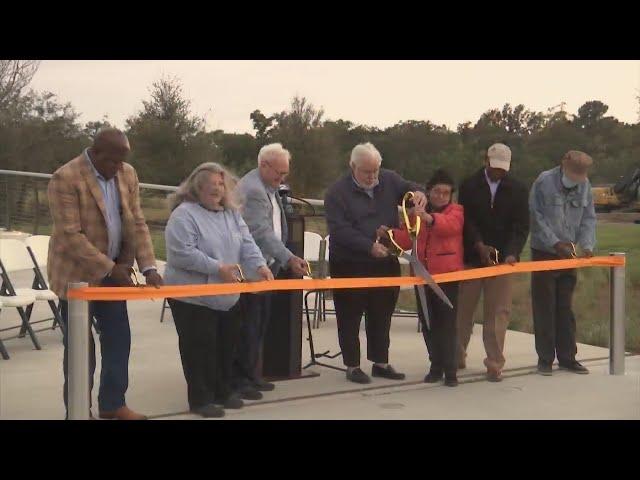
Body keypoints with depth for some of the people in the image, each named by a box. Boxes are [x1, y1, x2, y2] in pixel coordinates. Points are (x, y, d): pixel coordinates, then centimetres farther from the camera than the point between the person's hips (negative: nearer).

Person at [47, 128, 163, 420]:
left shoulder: (128, 174, 1)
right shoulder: (65, 178, -19)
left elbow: (136, 223, 2)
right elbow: (71, 235, -22)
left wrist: (148, 267, -10)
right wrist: (110, 269, -23)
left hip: (112, 271, 6)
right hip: (76, 273, -6)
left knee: (118, 339, 9)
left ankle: (113, 403, 23)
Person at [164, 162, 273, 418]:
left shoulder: (232, 213, 10)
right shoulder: (184, 214, -14)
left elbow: (247, 244, 4)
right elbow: (182, 253, -23)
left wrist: (259, 265, -16)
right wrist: (218, 268, -25)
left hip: (228, 296, 7)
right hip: (194, 297, -7)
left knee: (225, 346, 16)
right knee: (199, 348, -1)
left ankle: (223, 391, 31)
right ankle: (200, 398, 12)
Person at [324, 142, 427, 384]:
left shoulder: (389, 180, 3)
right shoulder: (338, 192, -11)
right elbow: (339, 230, -19)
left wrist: (418, 193, -18)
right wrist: (369, 246, -29)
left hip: (386, 263, 5)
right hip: (349, 265, -4)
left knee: (382, 315, 14)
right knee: (350, 318, 5)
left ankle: (380, 362, 27)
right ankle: (352, 366, 16)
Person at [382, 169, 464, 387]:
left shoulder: (456, 211, -2)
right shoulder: (416, 213, 12)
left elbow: (449, 224, -25)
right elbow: (407, 239, 5)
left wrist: (429, 218, -44)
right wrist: (391, 233, -16)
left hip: (448, 275, -5)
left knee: (447, 323, -4)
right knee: (428, 322, 9)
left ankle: (450, 370, 2)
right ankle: (436, 366, 21)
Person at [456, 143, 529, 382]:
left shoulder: (518, 189, 3)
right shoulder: (469, 185, 1)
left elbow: (521, 226, -1)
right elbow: (465, 219, -3)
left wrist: (512, 253, -16)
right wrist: (479, 245, -16)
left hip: (503, 259, 0)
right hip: (472, 256, 0)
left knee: (498, 313, -1)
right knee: (463, 309, 8)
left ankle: (494, 364, 6)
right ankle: (457, 356, 24)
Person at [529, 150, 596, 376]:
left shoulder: (584, 186, 1)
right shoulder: (544, 182, -12)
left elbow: (588, 218, 4)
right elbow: (537, 217, -14)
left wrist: (587, 244, -11)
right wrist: (555, 243, -20)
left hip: (568, 255, 4)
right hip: (544, 253, -4)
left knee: (565, 307, 10)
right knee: (544, 307, 0)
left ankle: (567, 357, 18)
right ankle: (545, 358, 9)